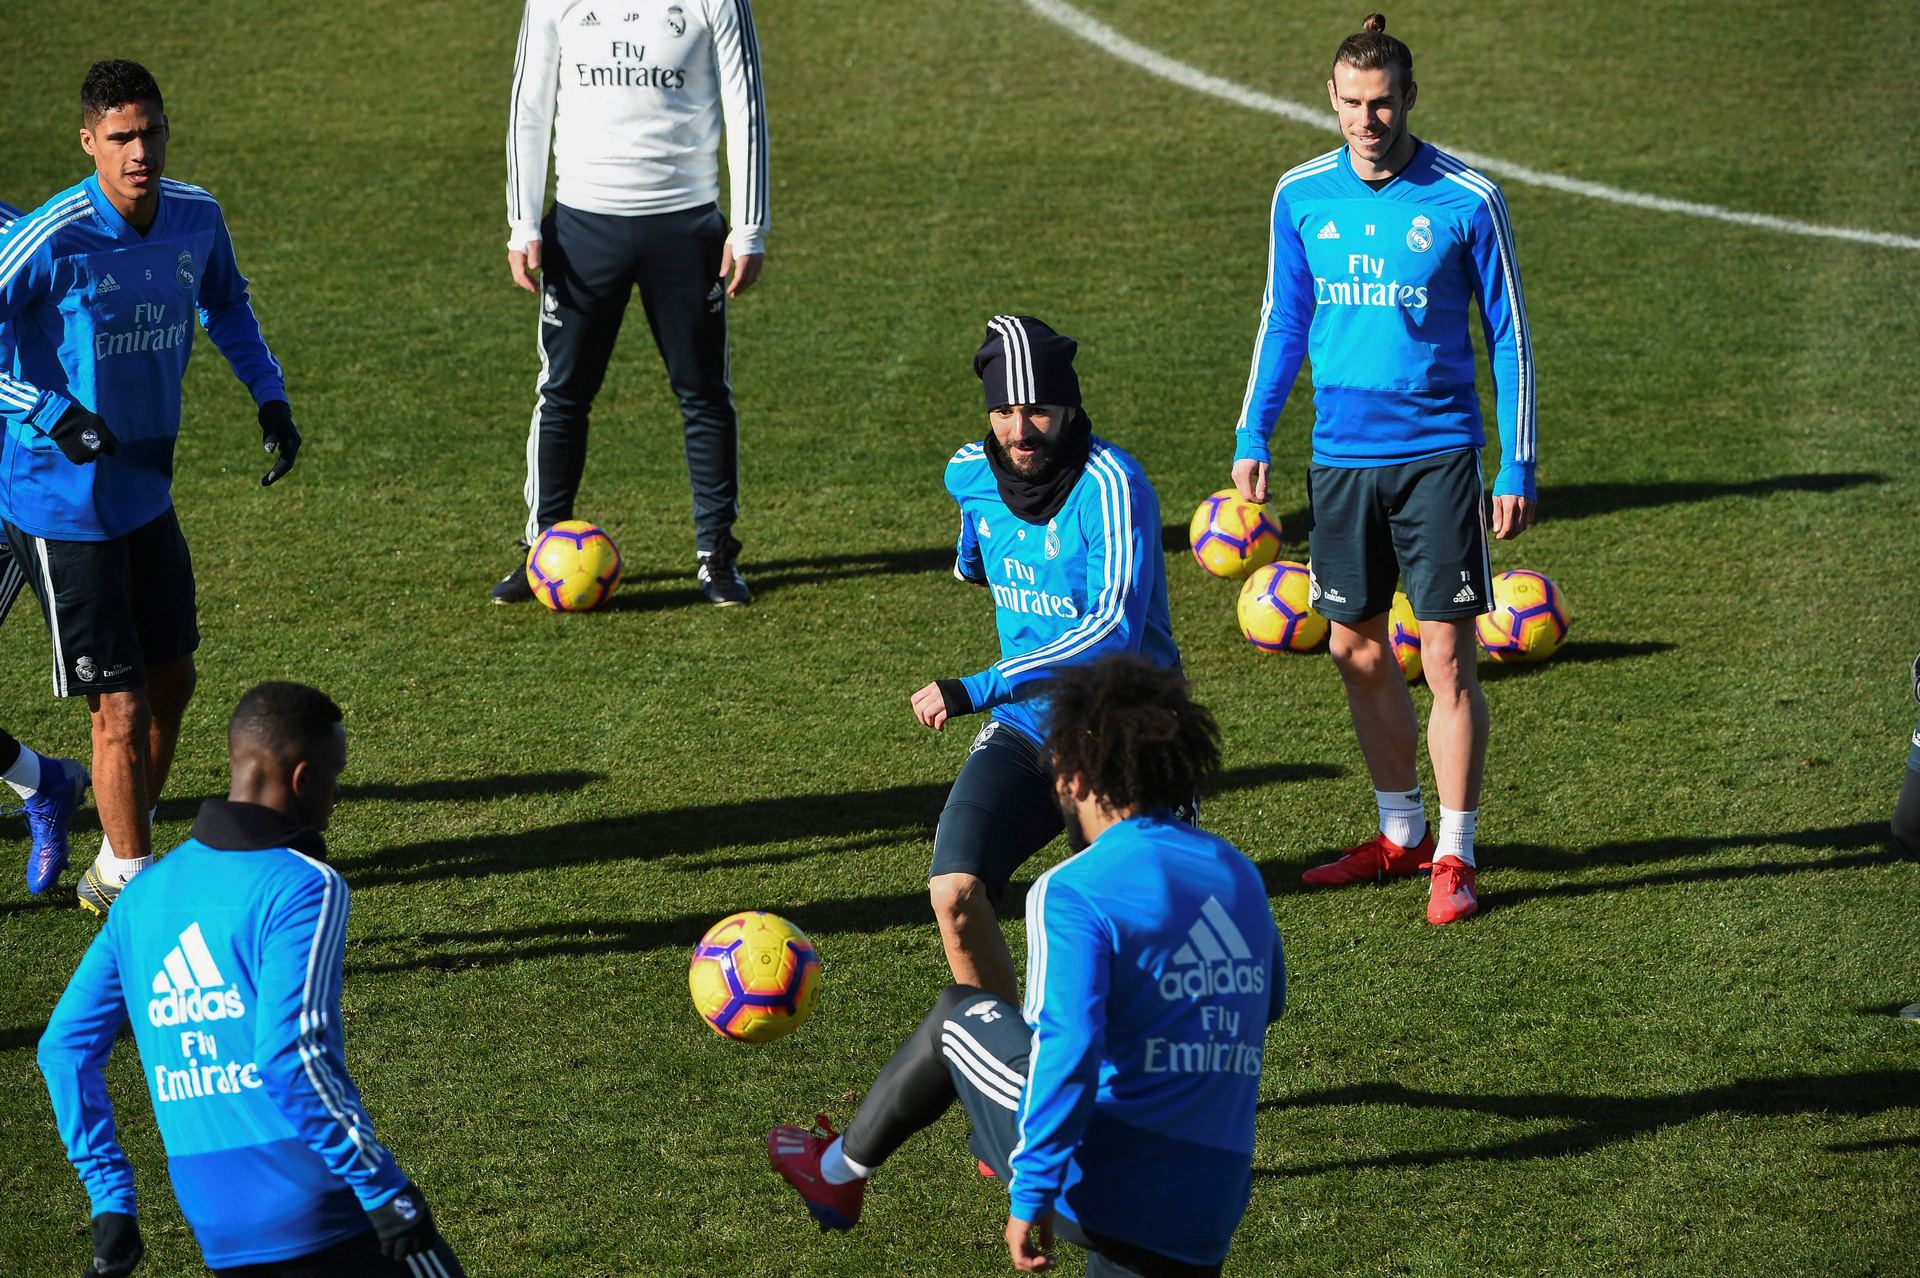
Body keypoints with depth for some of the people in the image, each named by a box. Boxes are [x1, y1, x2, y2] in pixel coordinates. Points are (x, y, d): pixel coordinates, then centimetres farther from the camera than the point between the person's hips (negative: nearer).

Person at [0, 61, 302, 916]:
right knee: (121, 708, -5)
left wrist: (269, 395, 9)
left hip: (147, 490, 7)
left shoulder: (195, 218, -3)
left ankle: (116, 865, 35)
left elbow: (224, 301, 19)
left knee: (172, 682, 16)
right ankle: (132, 883, 13)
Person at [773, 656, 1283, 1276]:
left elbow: (1067, 1053, -23)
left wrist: (1032, 1196, -22)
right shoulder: (1240, 875, 11)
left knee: (960, 1014, 20)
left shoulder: (1073, 893, -11)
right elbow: (1264, 1001, 29)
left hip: (1095, 1191, -5)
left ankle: (840, 1172, 36)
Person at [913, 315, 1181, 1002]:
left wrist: (977, 690, -35)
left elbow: (1115, 630, -32)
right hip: (1023, 728, 4)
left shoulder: (1110, 484, -22)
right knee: (954, 893, -19)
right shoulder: (972, 474, -2)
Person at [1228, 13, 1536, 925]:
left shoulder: (1467, 201, -8)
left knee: (1446, 656, -5)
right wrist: (1251, 437, 7)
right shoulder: (1301, 196, 3)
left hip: (1437, 454, -4)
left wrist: (1518, 469, -4)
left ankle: (1454, 858, 4)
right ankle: (1401, 833, 27)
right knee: (1356, 649, 11)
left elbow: (1509, 337, -1)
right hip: (1341, 454, 4)